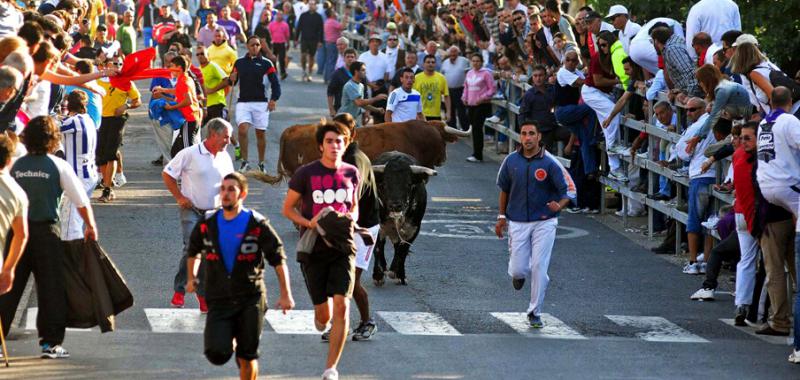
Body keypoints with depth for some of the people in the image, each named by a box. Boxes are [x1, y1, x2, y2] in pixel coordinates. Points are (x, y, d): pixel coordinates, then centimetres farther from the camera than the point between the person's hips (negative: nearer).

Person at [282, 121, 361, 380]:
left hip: (343, 248, 2)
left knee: (342, 305, -13)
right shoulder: (306, 174, -4)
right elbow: (288, 208, 3)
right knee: (323, 314, 3)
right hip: (314, 249, -1)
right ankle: (320, 320, 44)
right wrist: (309, 223, -14)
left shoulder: (352, 173, 6)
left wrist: (352, 217, -2)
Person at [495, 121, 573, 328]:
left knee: (539, 267, -8)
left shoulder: (550, 163, -9)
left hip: (544, 221, -2)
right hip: (518, 222, 2)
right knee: (518, 270, -2)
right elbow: (504, 189, 14)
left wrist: (559, 205, -30)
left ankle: (535, 312, 4)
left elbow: (567, 191, -10)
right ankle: (519, 273, 37)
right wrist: (502, 216, 15)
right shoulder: (511, 161, 0)